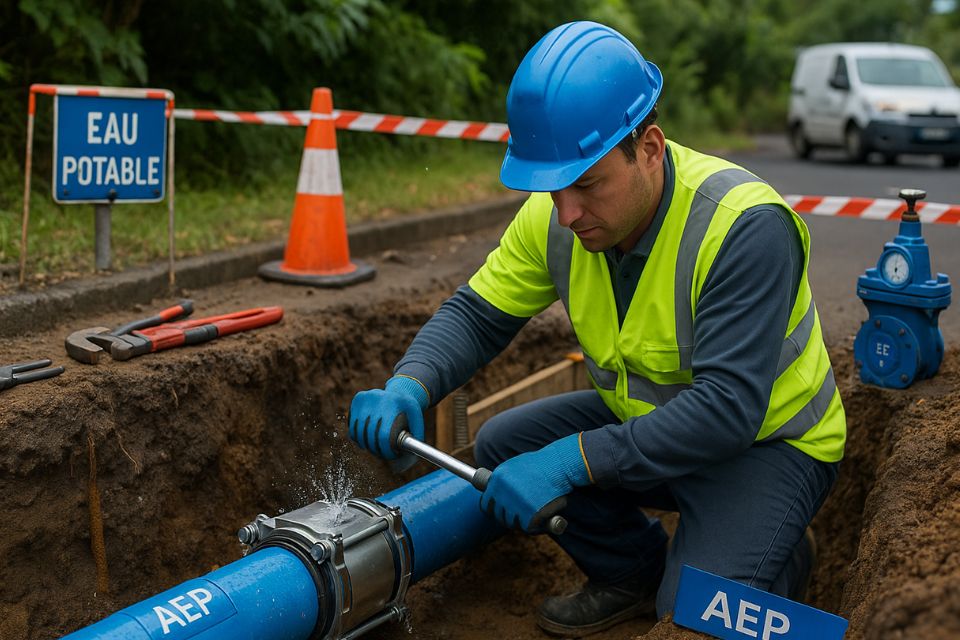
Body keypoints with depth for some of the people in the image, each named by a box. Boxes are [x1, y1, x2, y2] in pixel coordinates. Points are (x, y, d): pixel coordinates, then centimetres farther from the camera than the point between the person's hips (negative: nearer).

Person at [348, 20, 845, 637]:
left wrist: (573, 460, -41)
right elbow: (477, 314, -5)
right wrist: (407, 387, -26)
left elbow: (728, 408, -36)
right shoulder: (555, 216, -13)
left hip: (768, 439, -6)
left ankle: (781, 558, 11)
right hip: (650, 419, 6)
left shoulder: (745, 226, -32)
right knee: (504, 445, -9)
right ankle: (637, 571, 11)